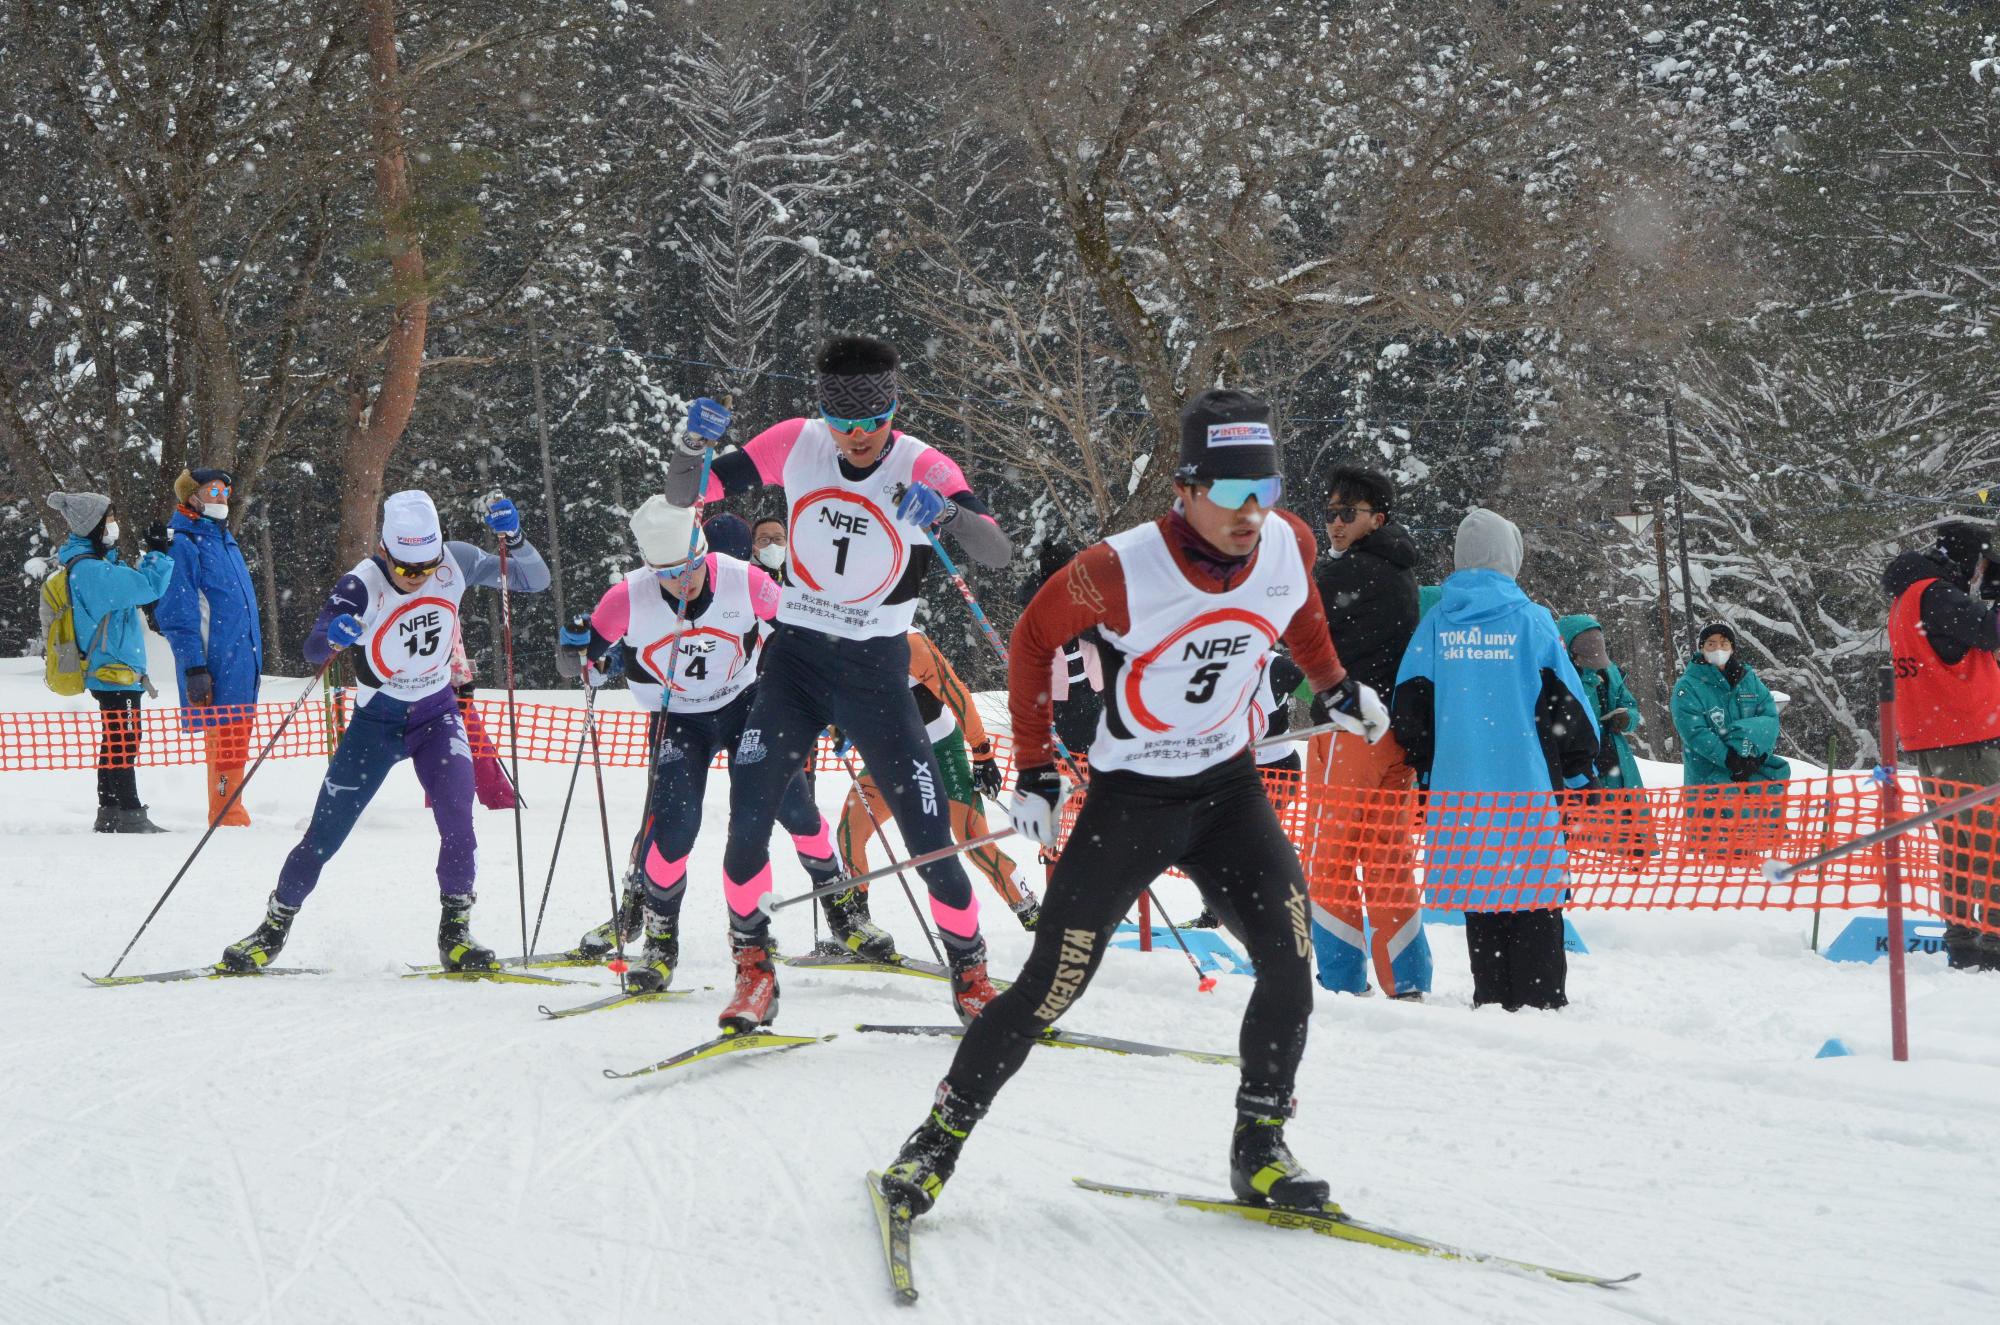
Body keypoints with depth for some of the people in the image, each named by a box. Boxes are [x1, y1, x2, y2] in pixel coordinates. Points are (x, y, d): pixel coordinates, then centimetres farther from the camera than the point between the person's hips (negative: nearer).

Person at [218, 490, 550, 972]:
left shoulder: (457, 563, -13)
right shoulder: (363, 584, -23)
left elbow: (534, 580, -6)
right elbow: (314, 652, -31)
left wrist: (513, 538, -25)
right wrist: (333, 636, -54)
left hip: (437, 714, 2)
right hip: (377, 719, -2)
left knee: (456, 816, -20)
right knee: (327, 829, -2)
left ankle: (455, 931, -7)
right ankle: (275, 924, 16)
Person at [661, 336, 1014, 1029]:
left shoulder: (922, 467, -13)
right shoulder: (796, 444, -6)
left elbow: (998, 553, -27)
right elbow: (684, 496, -3)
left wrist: (948, 512, -46)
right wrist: (693, 443, -24)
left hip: (876, 667, -1)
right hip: (795, 655, 2)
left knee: (928, 834, -5)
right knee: (749, 814, -15)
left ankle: (970, 971, 16)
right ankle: (753, 969, 1)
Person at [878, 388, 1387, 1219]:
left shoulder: (1289, 546, -10)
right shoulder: (1123, 571, -24)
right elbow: (1034, 636, -6)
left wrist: (1335, 685, 20)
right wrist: (1035, 766, -3)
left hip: (1230, 786, 4)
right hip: (1129, 797, -4)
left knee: (1289, 962, -12)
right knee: (1053, 986, -5)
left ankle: (1259, 1149, 3)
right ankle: (941, 1137, 10)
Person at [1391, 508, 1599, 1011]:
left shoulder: (1435, 624, 4)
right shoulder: (1530, 620, -4)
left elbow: (1409, 708, 7)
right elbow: (1568, 702, -1)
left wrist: (1424, 772, 19)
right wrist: (1582, 772, 9)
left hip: (1458, 785, 3)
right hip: (1526, 783, -3)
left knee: (1477, 886, 8)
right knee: (1533, 891, 1)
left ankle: (1491, 995, 8)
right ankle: (1539, 995, -3)